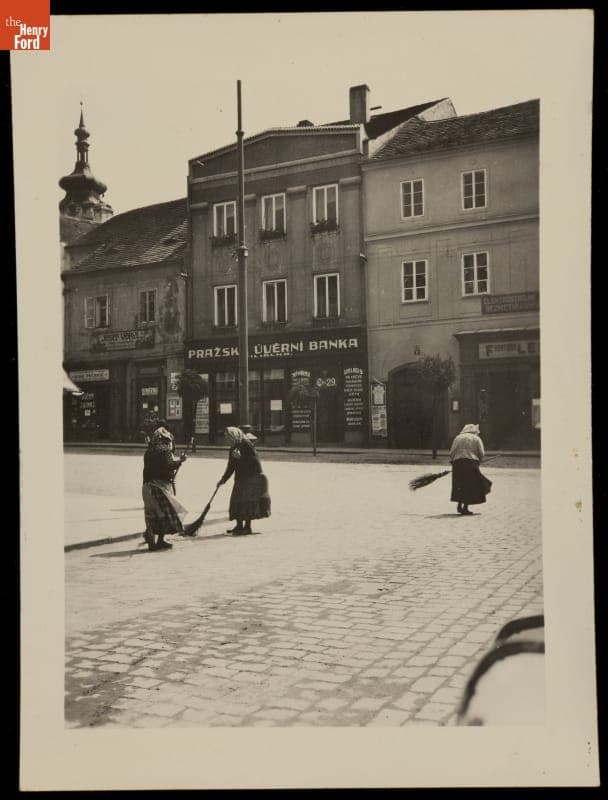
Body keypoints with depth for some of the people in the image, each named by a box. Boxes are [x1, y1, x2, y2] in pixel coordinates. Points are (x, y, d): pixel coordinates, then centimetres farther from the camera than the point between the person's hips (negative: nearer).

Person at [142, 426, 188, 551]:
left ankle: (151, 540, 9)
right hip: (161, 485, -7)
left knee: (153, 514, 10)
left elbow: (147, 468, 16)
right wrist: (180, 460, -5)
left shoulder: (148, 451, 14)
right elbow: (169, 465, -19)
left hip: (148, 485, 7)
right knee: (165, 513, 2)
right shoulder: (164, 450, -7)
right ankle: (160, 540, 2)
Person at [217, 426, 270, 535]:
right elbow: (231, 467, 18)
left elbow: (255, 460, -20)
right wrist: (223, 479, 15)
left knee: (247, 501, -6)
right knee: (236, 501, 9)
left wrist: (241, 456, -26)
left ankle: (247, 527, 1)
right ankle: (239, 525, 19)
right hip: (240, 479, 8)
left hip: (252, 478, -8)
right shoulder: (233, 449, 12)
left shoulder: (246, 445, -13)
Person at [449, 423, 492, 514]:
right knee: (470, 486, 2)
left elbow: (452, 453, 6)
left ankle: (459, 504, 1)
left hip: (457, 463, 3)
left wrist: (453, 462, 14)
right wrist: (478, 462, 14)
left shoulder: (458, 438, 15)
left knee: (460, 485, 13)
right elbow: (481, 454, 0)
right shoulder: (476, 438, 10)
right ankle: (465, 507, -3)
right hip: (471, 463, -3)